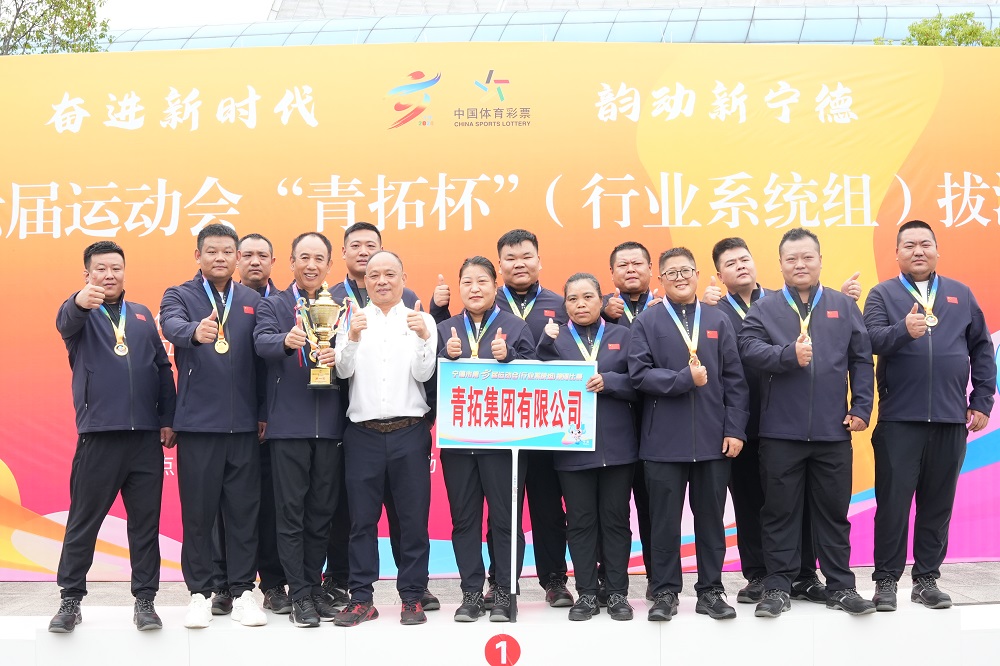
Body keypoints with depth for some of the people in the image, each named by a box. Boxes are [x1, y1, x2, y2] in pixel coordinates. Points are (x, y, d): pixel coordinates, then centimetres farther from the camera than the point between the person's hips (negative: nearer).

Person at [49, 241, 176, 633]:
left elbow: (163, 368, 14)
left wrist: (167, 418, 5)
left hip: (146, 435, 3)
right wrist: (80, 302, -44)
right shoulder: (81, 315, 4)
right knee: (83, 521, 4)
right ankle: (70, 599, 15)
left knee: (146, 521, 5)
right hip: (98, 434, -2)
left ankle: (145, 599, 13)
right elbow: (65, 322, -21)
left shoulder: (143, 316, 15)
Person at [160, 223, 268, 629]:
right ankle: (200, 593, 15)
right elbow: (172, 326, -18)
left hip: (244, 423, 2)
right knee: (198, 510, 4)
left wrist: (265, 412, 0)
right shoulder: (179, 296, 4)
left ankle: (242, 591, 15)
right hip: (197, 422, -1)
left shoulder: (254, 301, 10)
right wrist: (196, 331, -42)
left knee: (243, 508, 5)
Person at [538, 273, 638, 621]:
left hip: (616, 444, 0)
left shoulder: (622, 336, 6)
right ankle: (587, 593, 15)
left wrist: (608, 381, -16)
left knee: (616, 518, 7)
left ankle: (617, 592, 16)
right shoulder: (554, 337, 6)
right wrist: (547, 345, -15)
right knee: (580, 521, 6)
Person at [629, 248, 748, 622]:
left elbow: (735, 381, 5)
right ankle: (665, 592, 17)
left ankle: (710, 591, 21)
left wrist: (735, 430, -2)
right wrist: (686, 379, -15)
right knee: (665, 520, 6)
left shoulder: (718, 322, 8)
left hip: (713, 440, 2)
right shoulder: (646, 323, 3)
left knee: (711, 517, 9)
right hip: (664, 440, -2)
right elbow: (640, 375, -8)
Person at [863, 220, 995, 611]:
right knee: (893, 502, 0)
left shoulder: (960, 295, 11)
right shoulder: (882, 294, 2)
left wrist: (982, 400, 5)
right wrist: (903, 330, -34)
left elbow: (982, 348, 11)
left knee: (938, 503, 8)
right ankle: (886, 580, 10)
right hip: (899, 420, -3)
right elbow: (873, 340, -14)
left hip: (951, 419, 3)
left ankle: (927, 579, 19)